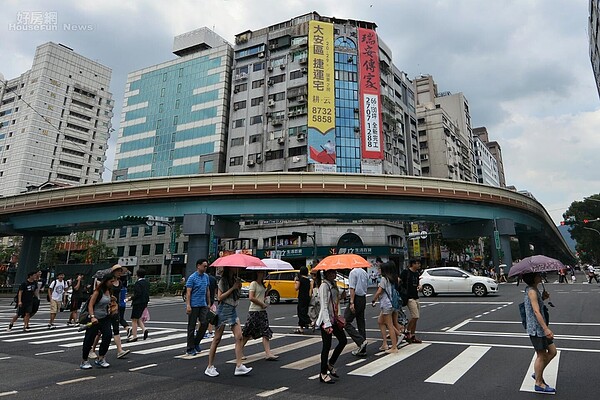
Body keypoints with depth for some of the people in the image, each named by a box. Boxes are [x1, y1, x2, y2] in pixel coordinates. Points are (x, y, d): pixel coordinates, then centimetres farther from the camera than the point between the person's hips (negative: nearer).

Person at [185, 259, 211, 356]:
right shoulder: (192, 278, -9)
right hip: (194, 305, -6)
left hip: (203, 305, 6)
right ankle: (190, 349, 13)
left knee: (205, 323, -1)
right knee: (192, 326, 3)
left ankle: (196, 342, 19)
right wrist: (188, 305, -19)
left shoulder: (206, 277, 9)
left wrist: (209, 304, 14)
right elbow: (188, 292, -12)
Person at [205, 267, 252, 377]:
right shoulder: (223, 281, -7)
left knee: (239, 337, -5)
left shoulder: (236, 280, 10)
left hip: (233, 310, 6)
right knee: (217, 339, 2)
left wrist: (239, 287, -6)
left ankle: (239, 366, -4)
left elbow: (237, 295, 12)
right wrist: (233, 288, -16)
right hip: (223, 310, -6)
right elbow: (219, 297, -14)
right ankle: (210, 367, 14)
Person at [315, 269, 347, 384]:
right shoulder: (324, 285, -17)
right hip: (326, 320, -9)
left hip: (334, 319, 9)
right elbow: (324, 306, -21)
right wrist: (327, 324, -24)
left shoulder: (333, 284, 11)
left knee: (343, 340, 12)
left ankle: (330, 364, 27)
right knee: (327, 346, 0)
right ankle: (323, 374, 14)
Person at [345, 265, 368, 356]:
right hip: (363, 299, 9)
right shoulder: (364, 272, 14)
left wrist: (352, 302, -19)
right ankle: (362, 349, 17)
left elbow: (352, 288, -18)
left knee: (346, 322, -4)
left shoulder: (353, 272, -12)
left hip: (356, 298, -9)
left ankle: (361, 341, -14)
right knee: (361, 323, 12)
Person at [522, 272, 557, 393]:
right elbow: (536, 311, -26)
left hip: (540, 328, 9)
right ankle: (539, 383, 17)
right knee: (541, 356, 2)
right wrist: (546, 329, -29)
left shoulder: (534, 290, 11)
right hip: (536, 328, -9)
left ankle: (537, 374, 29)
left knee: (552, 352, 16)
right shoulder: (531, 291, -19)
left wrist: (543, 298, 5)